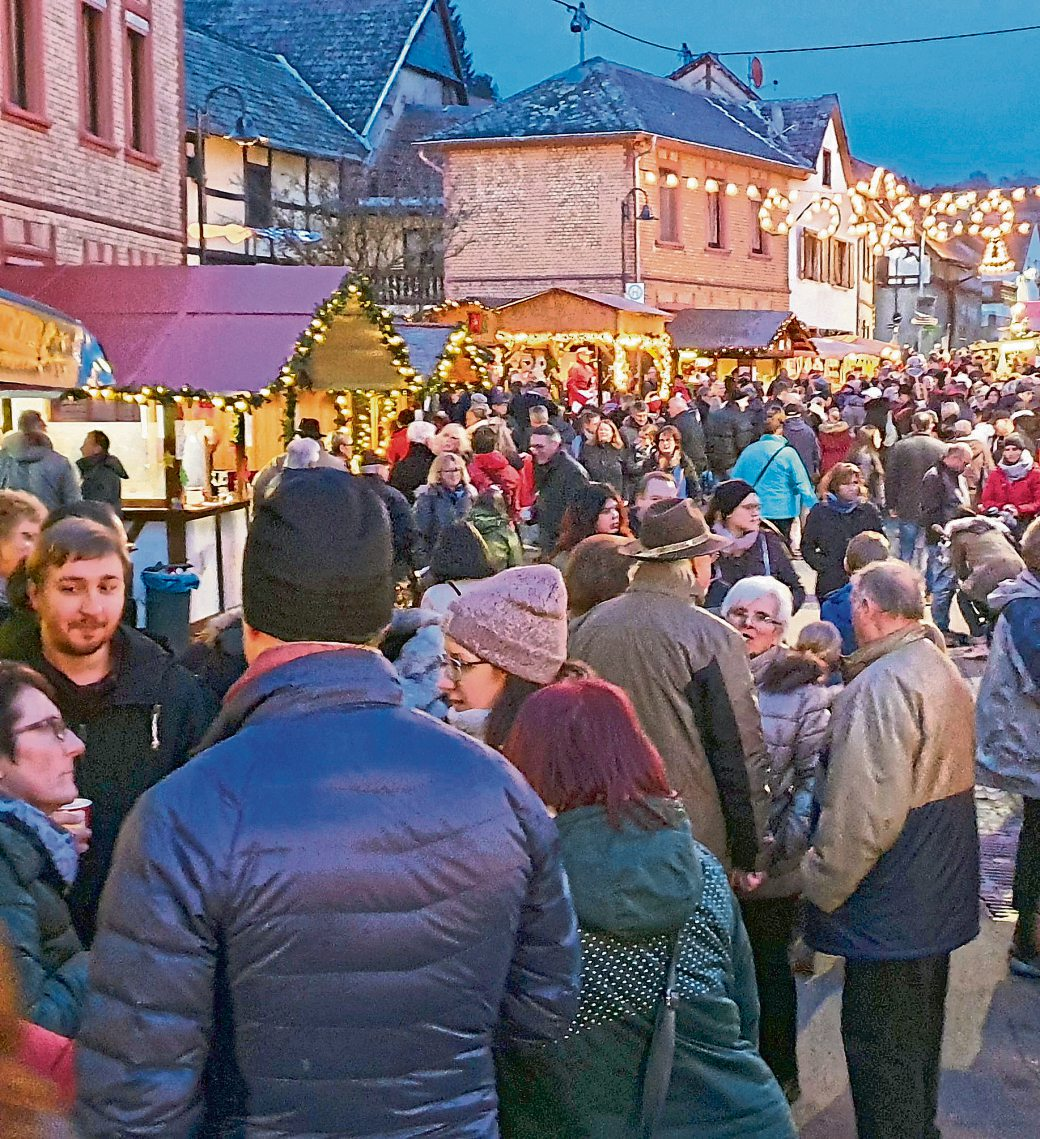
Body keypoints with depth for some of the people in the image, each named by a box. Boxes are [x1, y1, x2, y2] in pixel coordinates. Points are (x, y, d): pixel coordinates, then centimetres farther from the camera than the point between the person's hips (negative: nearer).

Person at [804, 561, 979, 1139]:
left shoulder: (882, 686, -23)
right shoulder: (948, 674, 9)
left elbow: (863, 811, -27)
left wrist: (822, 888, -15)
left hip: (891, 909, -10)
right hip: (942, 896, 10)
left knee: (880, 1045, 1)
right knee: (920, 1034, 23)